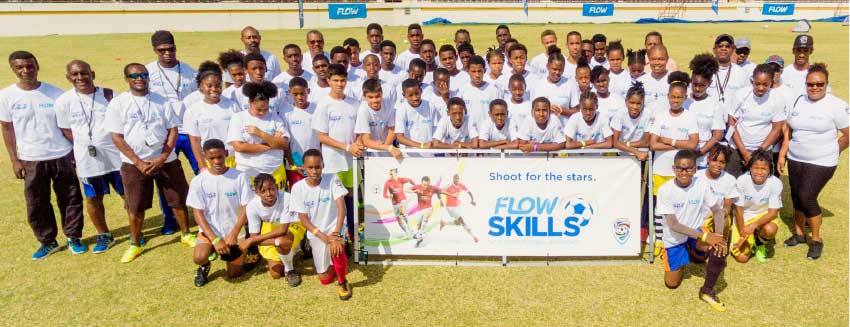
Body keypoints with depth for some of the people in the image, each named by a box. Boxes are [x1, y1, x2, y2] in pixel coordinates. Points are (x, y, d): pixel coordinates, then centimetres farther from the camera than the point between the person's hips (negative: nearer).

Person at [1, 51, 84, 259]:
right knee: (36, 204, 8)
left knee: (70, 199, 7)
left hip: (62, 156, 0)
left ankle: (73, 237, 23)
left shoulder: (55, 93, -4)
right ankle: (47, 242, 24)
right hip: (31, 160, 1)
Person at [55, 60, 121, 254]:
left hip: (116, 155, -1)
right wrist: (86, 145, -5)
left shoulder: (109, 95, -4)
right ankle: (103, 235, 31)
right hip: (87, 160, 1)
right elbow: (66, 130, 5)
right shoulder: (64, 101, -3)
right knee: (93, 199, 12)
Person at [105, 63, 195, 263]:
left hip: (167, 161, 1)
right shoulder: (118, 104, -4)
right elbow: (117, 137, -7)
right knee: (135, 206, 7)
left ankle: (186, 234, 27)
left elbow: (173, 131, -1)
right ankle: (135, 244, 25)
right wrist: (139, 163, -13)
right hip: (134, 164, -1)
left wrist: (161, 159, -12)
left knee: (178, 200, 7)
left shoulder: (162, 101, 1)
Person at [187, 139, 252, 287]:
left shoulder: (240, 177, -10)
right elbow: (198, 213, -9)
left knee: (234, 273, 2)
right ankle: (204, 266, 10)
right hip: (209, 231, 0)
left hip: (233, 232, 0)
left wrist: (234, 234, -18)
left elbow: (246, 208, -8)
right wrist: (215, 239, -18)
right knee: (199, 257, -28)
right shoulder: (198, 181, -9)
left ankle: (235, 253, 35)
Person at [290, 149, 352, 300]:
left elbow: (342, 207, -24)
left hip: (334, 227, -2)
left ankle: (342, 282, -4)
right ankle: (332, 263, 42)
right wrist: (325, 238, -24)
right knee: (325, 279, 5)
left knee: (337, 251, -36)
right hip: (315, 233, 2)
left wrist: (336, 235, -36)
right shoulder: (298, 188, -14)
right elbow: (304, 220, -13)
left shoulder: (332, 179, -16)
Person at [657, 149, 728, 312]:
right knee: (671, 283, 1)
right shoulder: (665, 190, -22)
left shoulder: (702, 185, -14)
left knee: (720, 248, -31)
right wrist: (705, 236, -29)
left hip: (697, 231, 1)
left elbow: (718, 211, -7)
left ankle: (707, 291, -8)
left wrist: (719, 235, -25)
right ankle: (675, 258, 35)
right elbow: (673, 225, -23)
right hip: (674, 238, -1)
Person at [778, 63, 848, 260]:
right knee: (796, 197, 10)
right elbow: (788, 132, 10)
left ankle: (816, 240, 10)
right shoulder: (797, 102, 5)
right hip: (795, 160, 5)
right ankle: (799, 234, 28)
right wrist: (782, 155, 6)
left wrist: (831, 152, 2)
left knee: (807, 197, -9)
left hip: (821, 163, -5)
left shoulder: (836, 105, -10)